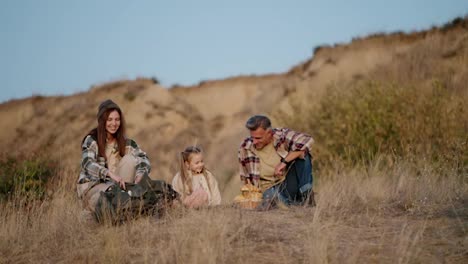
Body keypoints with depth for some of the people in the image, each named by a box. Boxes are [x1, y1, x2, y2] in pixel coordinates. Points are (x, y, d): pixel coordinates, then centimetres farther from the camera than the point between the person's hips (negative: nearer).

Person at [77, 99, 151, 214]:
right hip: (91, 186, -5)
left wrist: (140, 174, -29)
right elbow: (87, 163, -27)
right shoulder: (91, 140, -9)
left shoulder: (125, 141, 5)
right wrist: (110, 173, -45)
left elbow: (144, 159, -5)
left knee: (130, 159, -15)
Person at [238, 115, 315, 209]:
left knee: (302, 153, -21)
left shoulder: (282, 135, -10)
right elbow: (246, 179, 8)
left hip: (290, 182, 2)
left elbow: (307, 140, -26)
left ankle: (305, 195, -14)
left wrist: (284, 162, -27)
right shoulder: (245, 148, -5)